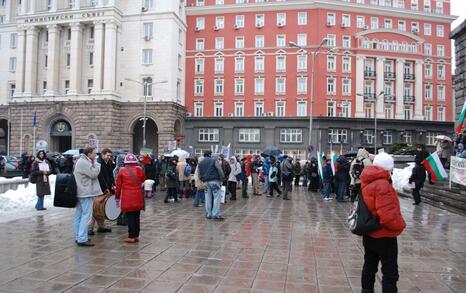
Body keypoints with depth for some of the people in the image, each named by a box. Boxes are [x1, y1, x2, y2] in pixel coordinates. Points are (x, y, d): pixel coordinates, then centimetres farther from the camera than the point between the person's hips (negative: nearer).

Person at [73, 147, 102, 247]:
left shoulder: (81, 161, 16)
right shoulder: (84, 162, -17)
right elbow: (94, 174, -18)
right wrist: (96, 163, -9)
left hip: (80, 192, 11)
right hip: (85, 193, -11)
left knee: (79, 215, 14)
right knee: (86, 215, -8)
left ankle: (78, 237, 21)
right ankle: (82, 239, -8)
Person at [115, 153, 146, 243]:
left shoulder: (122, 171, -2)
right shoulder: (140, 170, 1)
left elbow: (118, 185, 3)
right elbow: (143, 180, 15)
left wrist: (117, 197, 12)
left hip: (127, 198, -2)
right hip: (138, 197, 2)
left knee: (130, 217, 2)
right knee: (137, 216, 10)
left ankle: (131, 237, 6)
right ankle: (136, 236, 17)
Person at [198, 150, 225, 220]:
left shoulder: (200, 163, 15)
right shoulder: (214, 161, 0)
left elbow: (199, 174, 14)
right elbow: (220, 171, -9)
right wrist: (221, 180, 0)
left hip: (206, 182, 5)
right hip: (214, 181, -5)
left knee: (208, 198, 10)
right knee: (217, 197, -3)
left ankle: (209, 214, 15)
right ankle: (216, 215, -8)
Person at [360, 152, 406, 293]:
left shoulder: (368, 182, 3)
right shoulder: (382, 184, -23)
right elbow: (388, 215, -28)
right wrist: (401, 224, -12)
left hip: (369, 233, 8)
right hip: (384, 236, -8)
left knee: (369, 267, 20)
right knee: (390, 273, 5)